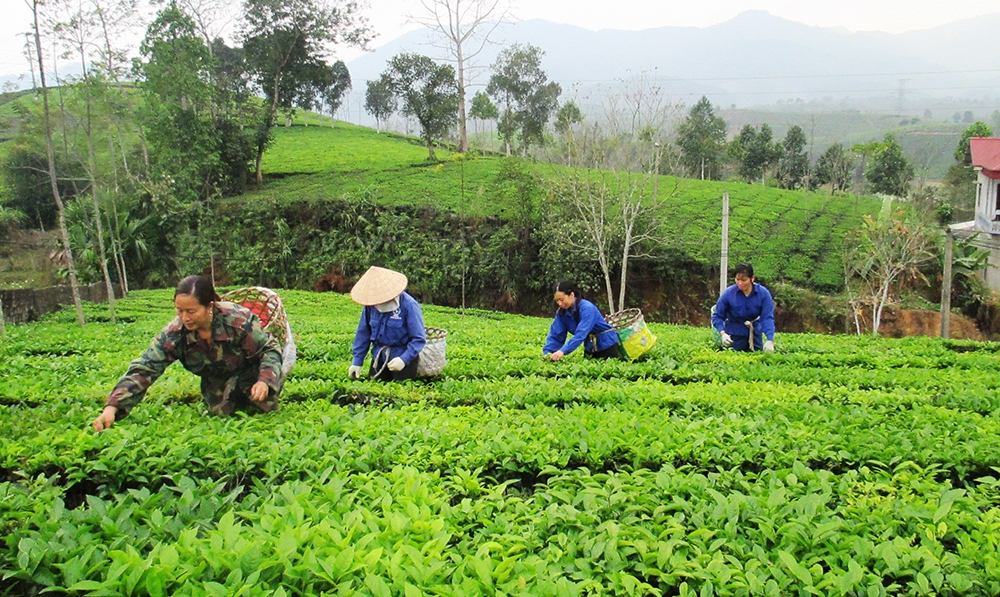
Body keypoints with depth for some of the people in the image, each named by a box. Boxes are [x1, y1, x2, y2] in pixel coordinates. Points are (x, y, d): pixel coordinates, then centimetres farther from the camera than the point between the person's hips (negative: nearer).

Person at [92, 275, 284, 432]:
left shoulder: (239, 320, -36)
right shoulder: (174, 334, -27)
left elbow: (270, 349, -24)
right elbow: (144, 369, -28)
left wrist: (264, 381, -42)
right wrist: (112, 407, -40)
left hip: (252, 371, -3)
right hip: (218, 381, 4)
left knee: (266, 404, -21)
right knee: (220, 411, -11)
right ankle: (240, 398, 23)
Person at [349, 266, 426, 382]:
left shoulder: (408, 305, -21)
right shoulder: (371, 305, -5)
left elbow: (419, 339, -19)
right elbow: (363, 332, 6)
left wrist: (404, 359, -32)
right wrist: (357, 361, 3)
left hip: (402, 358, -5)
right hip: (379, 358, 5)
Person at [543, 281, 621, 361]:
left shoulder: (587, 308, -30)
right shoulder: (561, 312, -10)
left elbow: (580, 334, -40)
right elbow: (555, 335, -12)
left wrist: (562, 351, -50)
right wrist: (547, 353, -30)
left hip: (607, 344, -6)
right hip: (590, 347, 6)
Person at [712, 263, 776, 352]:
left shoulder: (763, 293, -17)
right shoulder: (728, 293, -18)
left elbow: (768, 318, -20)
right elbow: (717, 316, -11)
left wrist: (770, 341, -33)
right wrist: (723, 334, -27)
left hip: (755, 333, 2)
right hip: (734, 334, -2)